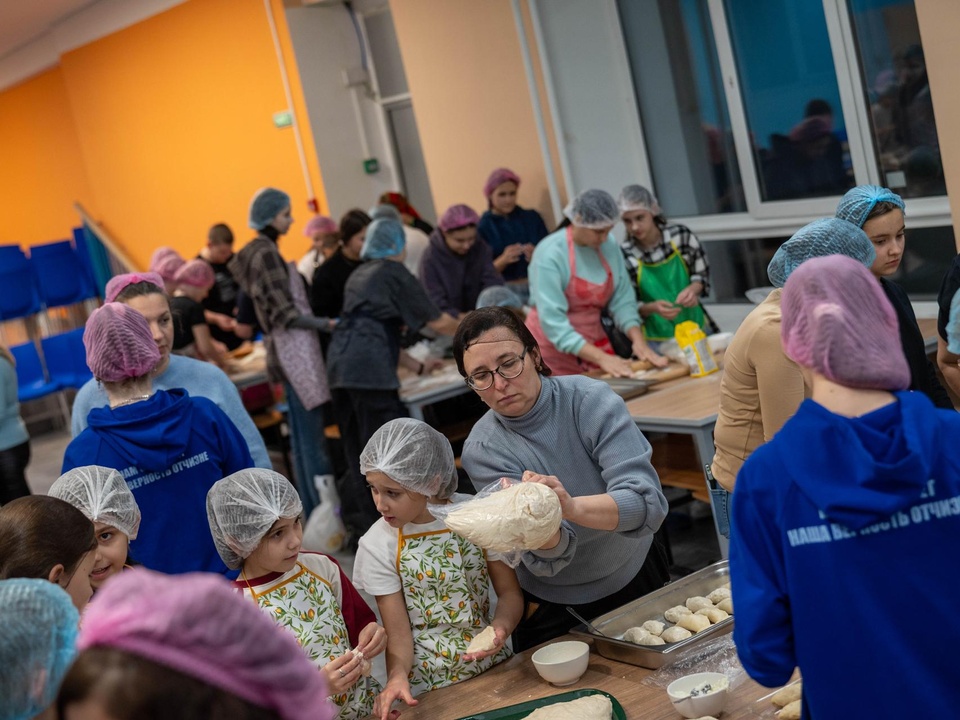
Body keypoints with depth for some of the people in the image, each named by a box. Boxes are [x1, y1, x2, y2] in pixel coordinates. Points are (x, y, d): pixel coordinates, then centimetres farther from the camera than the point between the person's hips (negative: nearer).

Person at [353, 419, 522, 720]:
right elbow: (398, 632, -8)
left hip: (493, 666, 0)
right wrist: (397, 675, -27)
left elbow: (510, 591, 0)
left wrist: (500, 626, -20)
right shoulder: (378, 545, -10)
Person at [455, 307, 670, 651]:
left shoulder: (590, 400, -19)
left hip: (636, 580, 0)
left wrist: (572, 507, -48)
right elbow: (547, 562, -25)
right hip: (553, 613, 0)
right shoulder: (482, 451, -17)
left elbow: (649, 505, -30)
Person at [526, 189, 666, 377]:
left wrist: (638, 340, -17)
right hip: (554, 349, -5)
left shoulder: (609, 246, -5)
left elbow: (622, 300, -1)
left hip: (593, 339, 5)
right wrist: (601, 358, -31)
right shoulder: (550, 254, -21)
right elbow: (553, 322, -26)